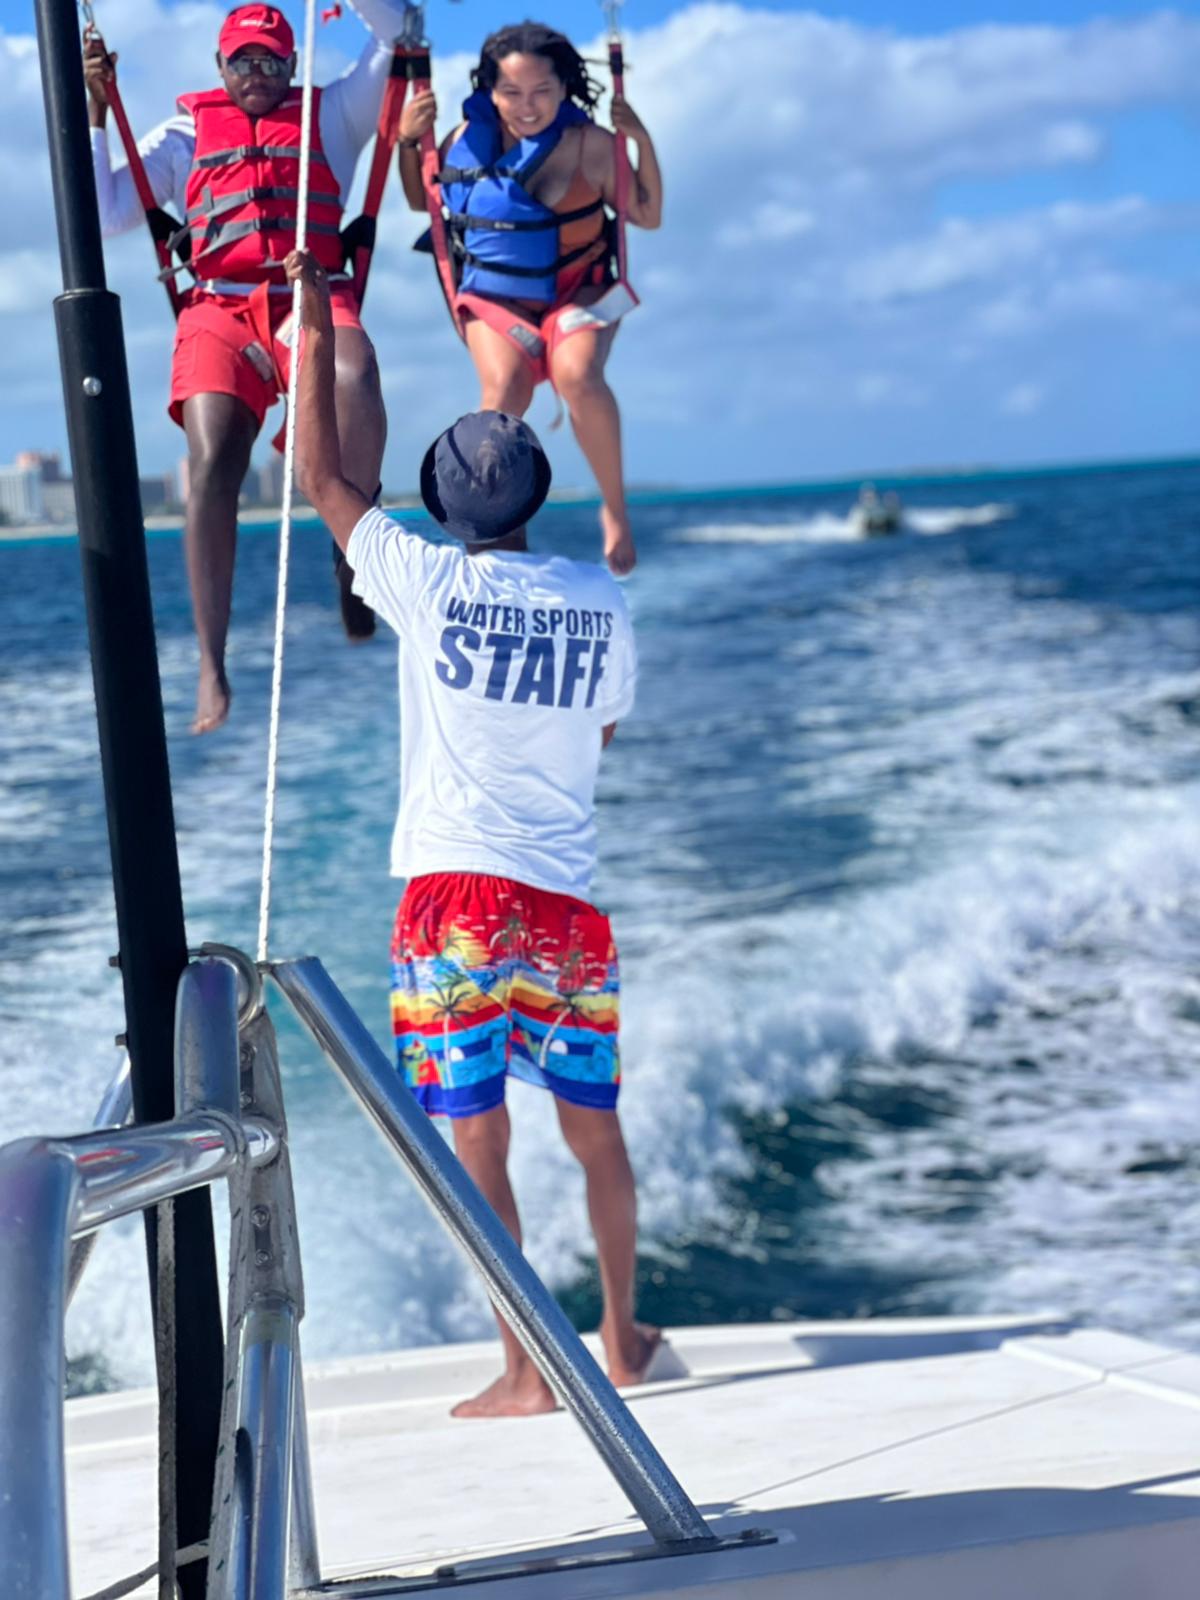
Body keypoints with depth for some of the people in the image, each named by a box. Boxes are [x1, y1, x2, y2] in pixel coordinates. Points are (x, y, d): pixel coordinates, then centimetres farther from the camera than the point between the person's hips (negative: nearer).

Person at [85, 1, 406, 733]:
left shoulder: (332, 113, 21)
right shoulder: (186, 133, 23)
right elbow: (107, 212, 17)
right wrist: (95, 112, 10)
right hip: (219, 308, 1)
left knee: (356, 378, -38)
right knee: (211, 468, -20)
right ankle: (212, 667, -19)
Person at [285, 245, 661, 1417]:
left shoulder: (427, 583, -3)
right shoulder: (601, 603, 4)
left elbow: (321, 477, 9)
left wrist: (316, 331, 17)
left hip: (453, 892, -3)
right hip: (566, 899, 3)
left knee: (477, 1142, 1)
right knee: (593, 1126, 16)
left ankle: (526, 1372, 2)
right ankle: (621, 1337, 27)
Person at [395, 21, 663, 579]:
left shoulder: (590, 143, -7)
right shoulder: (468, 138, 0)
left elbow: (647, 216, -1)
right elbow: (421, 200, 16)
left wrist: (643, 143, -15)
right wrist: (407, 141, -2)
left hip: (577, 290, -1)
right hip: (494, 294, 2)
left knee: (577, 374, -34)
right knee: (504, 390, -31)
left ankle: (615, 507, -12)